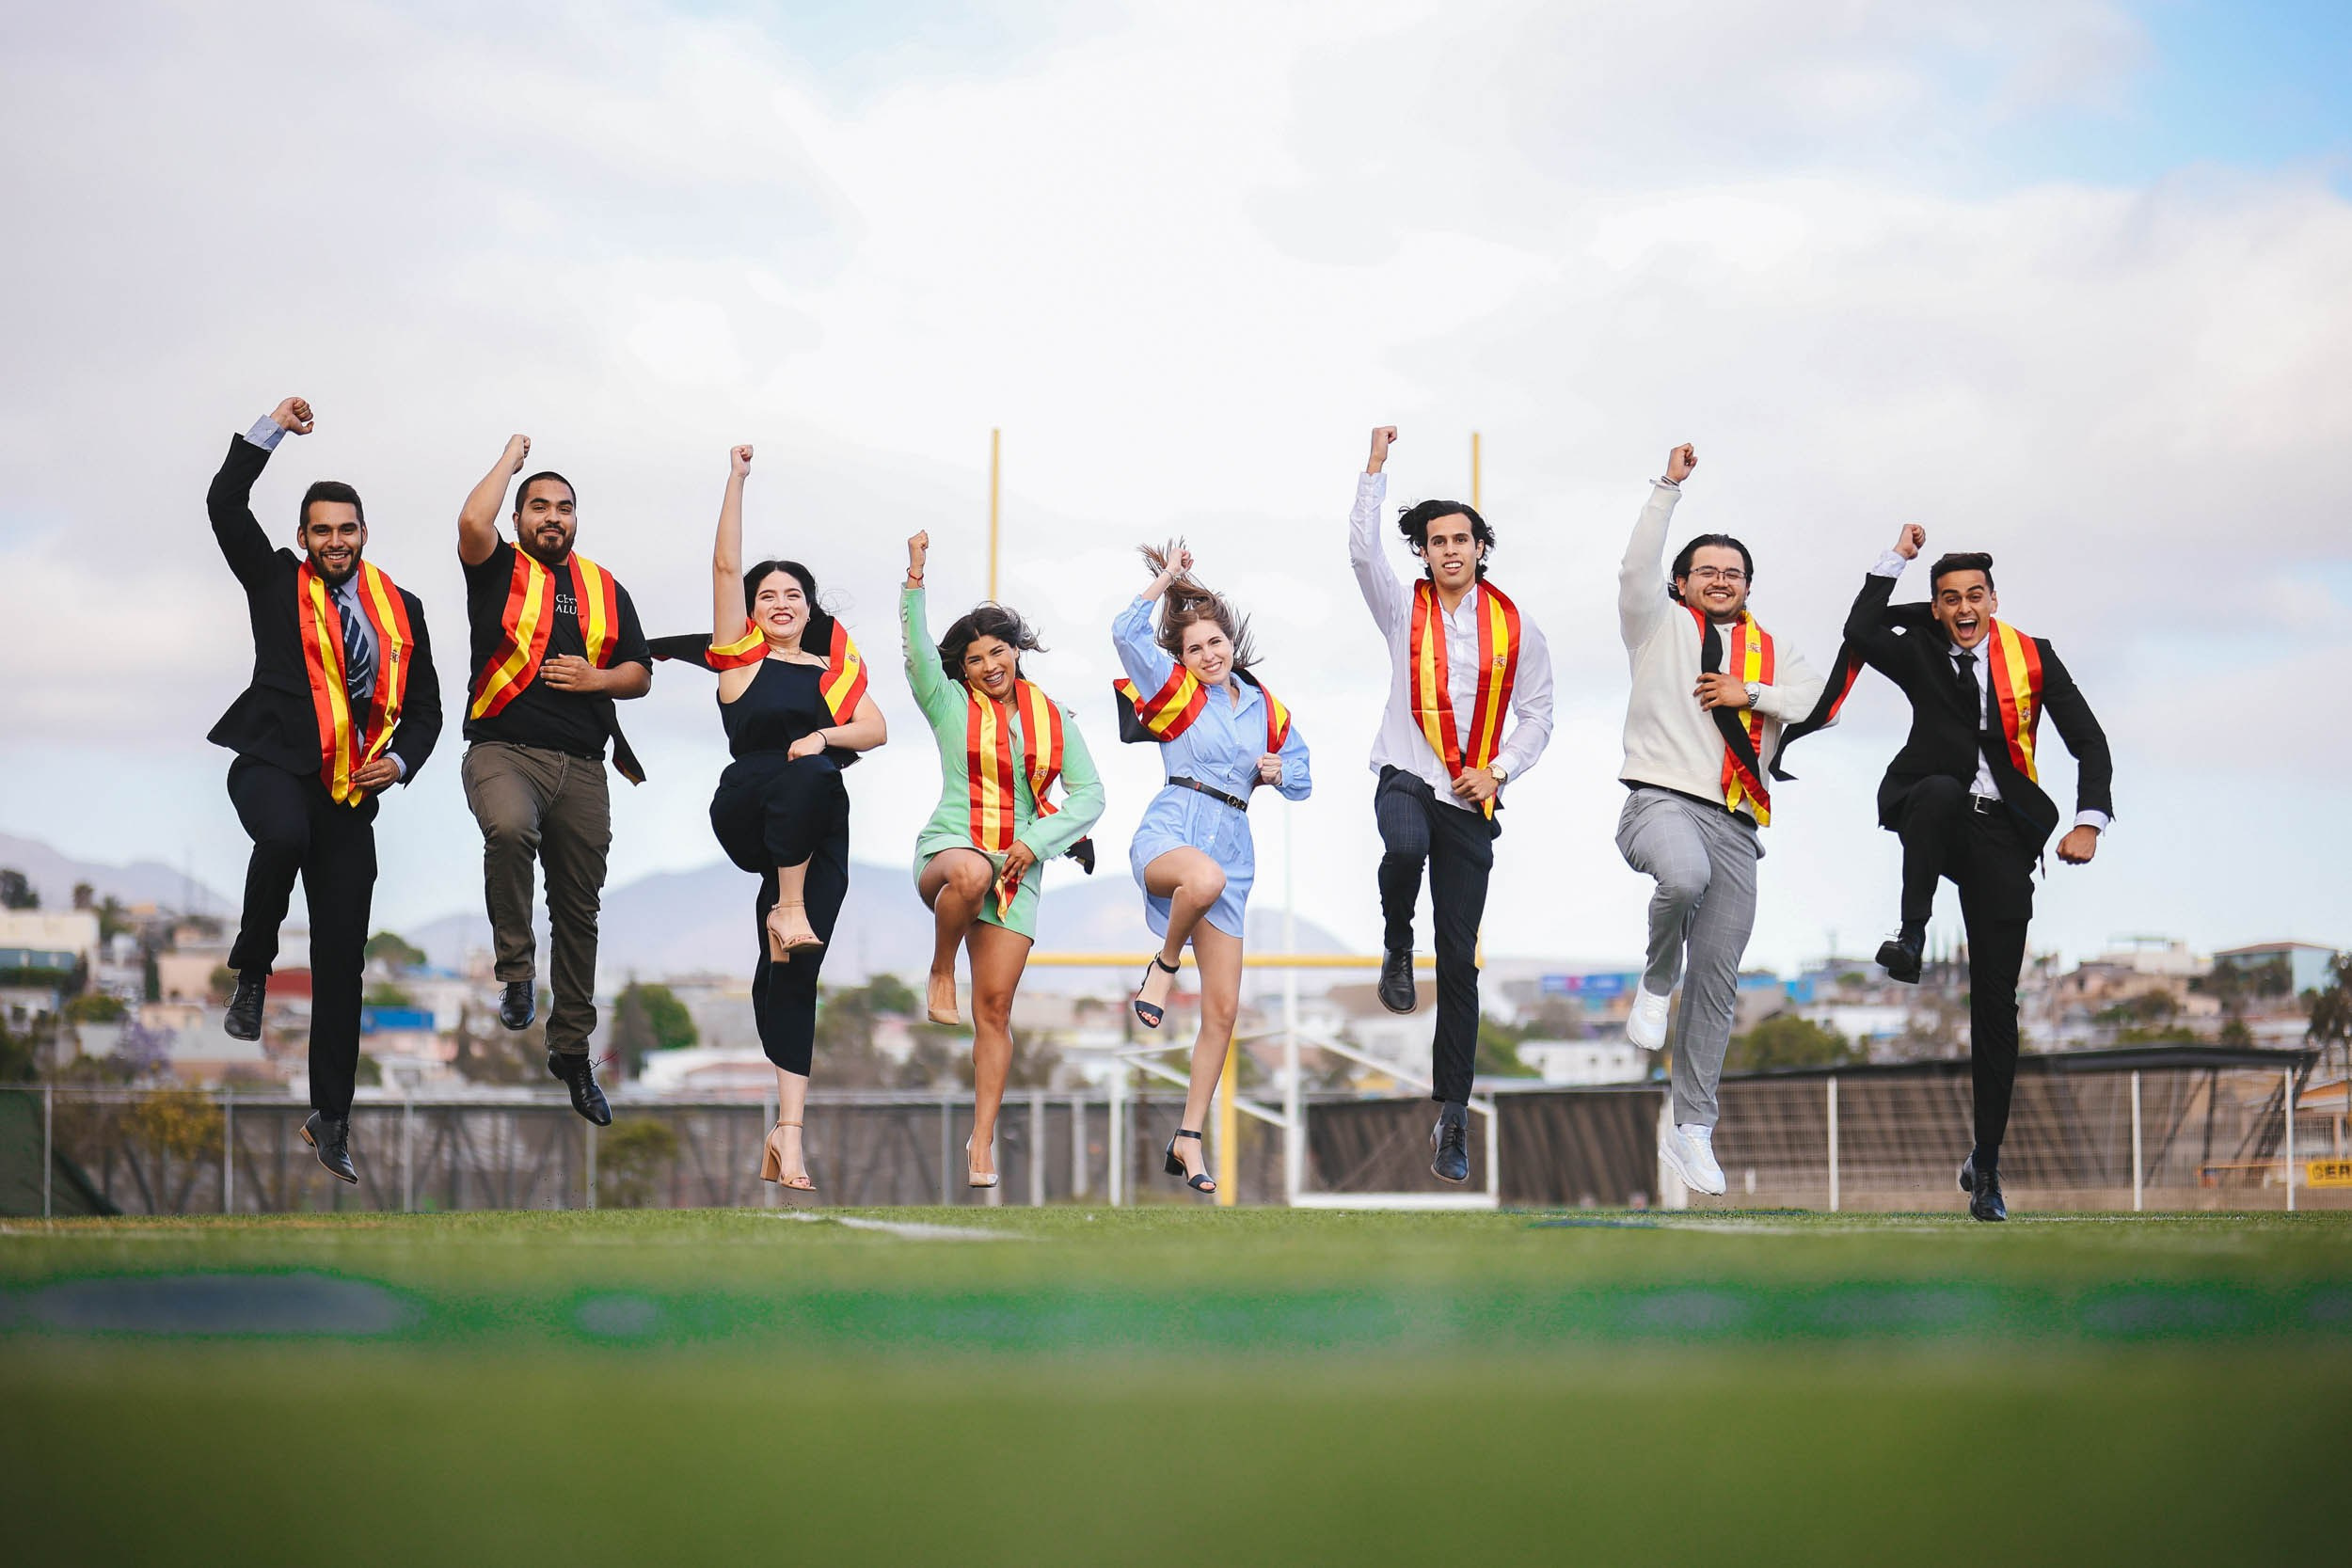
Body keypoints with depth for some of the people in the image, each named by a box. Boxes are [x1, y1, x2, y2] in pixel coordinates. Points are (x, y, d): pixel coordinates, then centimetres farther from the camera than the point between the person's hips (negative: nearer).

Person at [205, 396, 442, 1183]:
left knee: (342, 959, 2)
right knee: (284, 836, -40)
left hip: (351, 791, 3)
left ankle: (330, 1117, 10)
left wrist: (400, 760, 0)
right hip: (274, 762, -3)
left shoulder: (401, 608, 15)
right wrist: (270, 430, -7)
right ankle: (251, 973, -14)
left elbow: (425, 706, 19)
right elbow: (225, 504, -3)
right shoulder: (276, 581, 8)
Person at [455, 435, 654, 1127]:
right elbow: (472, 521, -17)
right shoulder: (500, 571, 4)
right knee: (509, 830, -38)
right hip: (503, 750, -4)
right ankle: (516, 973, -23)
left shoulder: (605, 589, 16)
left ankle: (572, 1049, 19)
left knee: (578, 910, 9)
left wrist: (598, 678, -5)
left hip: (582, 767, 4)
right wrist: (510, 459, -3)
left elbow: (640, 674, 16)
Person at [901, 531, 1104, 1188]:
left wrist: (1037, 842, -9)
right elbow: (916, 649, -12)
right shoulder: (950, 706, 4)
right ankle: (940, 974, -16)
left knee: (995, 1008, -1)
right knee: (969, 873, -42)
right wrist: (915, 582, -26)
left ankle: (982, 1141, 5)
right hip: (950, 849, -3)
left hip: (1019, 869, 3)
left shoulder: (1054, 719, 10)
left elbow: (1089, 794, 7)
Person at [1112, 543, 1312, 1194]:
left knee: (1223, 1008, -2)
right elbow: (1127, 632, -9)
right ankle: (1163, 964, -13)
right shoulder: (1175, 690, 6)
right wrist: (1166, 579, -1)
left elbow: (1302, 783, 25)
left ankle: (1189, 1140, 7)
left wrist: (1278, 773, 3)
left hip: (1233, 848, 5)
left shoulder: (1267, 709, 17)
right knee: (1205, 877, -44)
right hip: (1171, 829, -4)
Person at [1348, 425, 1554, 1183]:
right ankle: (1397, 948, -8)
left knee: (1459, 961, 0)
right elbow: (1361, 548, -10)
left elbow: (1537, 715, 10)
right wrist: (1376, 468, -15)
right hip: (1406, 777, -1)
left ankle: (1452, 1117, 3)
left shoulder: (1515, 628, 7)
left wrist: (1498, 771, -6)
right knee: (1406, 848, -40)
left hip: (1472, 800, 1)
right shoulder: (1405, 609, 5)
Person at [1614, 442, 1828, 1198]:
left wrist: (1754, 694, -3)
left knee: (1717, 979, 2)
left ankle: (1691, 1130, 9)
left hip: (1734, 823, 4)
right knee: (1686, 876, -40)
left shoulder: (1770, 649, 20)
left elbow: (1821, 699, 8)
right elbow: (1636, 567, -6)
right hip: (1661, 799, -4)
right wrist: (1669, 487, -9)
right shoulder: (1661, 624, 11)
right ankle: (1656, 980, -8)